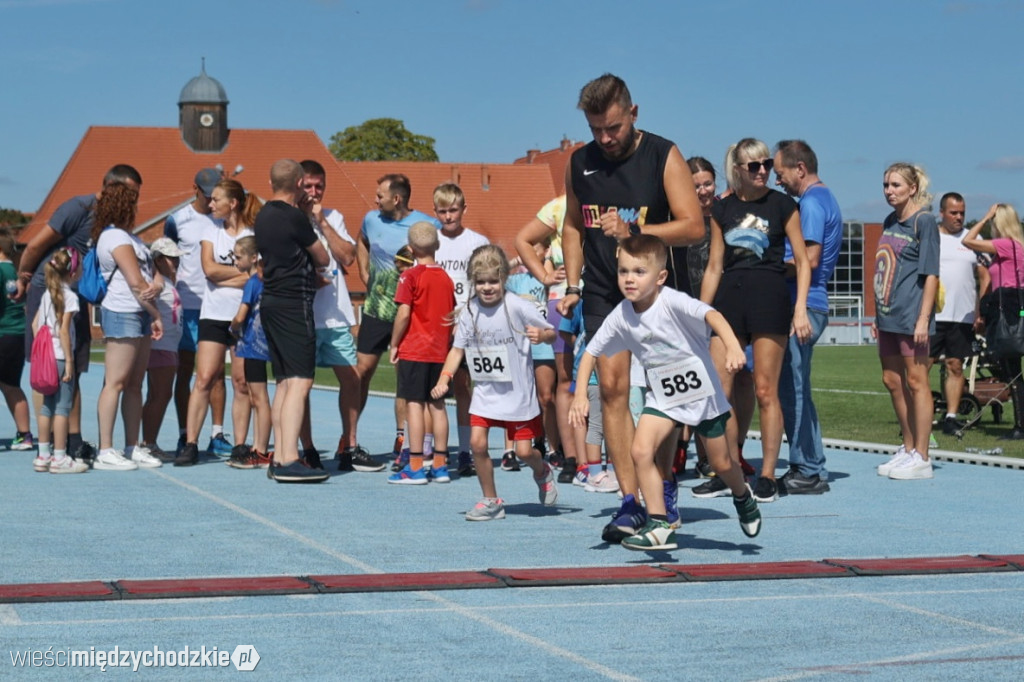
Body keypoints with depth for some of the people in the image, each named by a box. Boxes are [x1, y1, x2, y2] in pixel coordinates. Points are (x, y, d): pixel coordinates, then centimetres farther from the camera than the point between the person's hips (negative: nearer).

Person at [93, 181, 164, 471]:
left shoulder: (127, 236, 20)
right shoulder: (116, 237, -10)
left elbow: (151, 273, 12)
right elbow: (135, 282, -14)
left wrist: (154, 289, -11)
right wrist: (156, 314, -6)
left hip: (139, 314, 10)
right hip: (123, 314, -10)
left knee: (135, 383, 9)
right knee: (115, 382, -10)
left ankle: (133, 447, 13)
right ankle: (105, 452, -10)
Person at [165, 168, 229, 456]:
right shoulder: (177, 220, 1)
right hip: (187, 305, -2)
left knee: (217, 372, 2)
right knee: (185, 372, 3)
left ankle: (217, 436, 6)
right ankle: (184, 436, 8)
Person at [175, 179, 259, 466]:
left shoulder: (255, 235, 1)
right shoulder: (211, 235, 12)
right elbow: (209, 270, -3)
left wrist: (224, 278, -10)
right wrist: (244, 271, -5)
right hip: (213, 316, 2)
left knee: (241, 382, 0)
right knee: (204, 379, -6)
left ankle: (240, 445, 5)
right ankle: (191, 445, -6)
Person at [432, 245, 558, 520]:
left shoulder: (517, 307, -14)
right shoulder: (469, 312, -3)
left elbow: (551, 332, -6)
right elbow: (457, 349, 6)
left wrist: (541, 336, -29)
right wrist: (444, 379, -7)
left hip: (518, 393, -3)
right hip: (485, 392, 3)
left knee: (523, 451, -1)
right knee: (477, 443, -11)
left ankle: (543, 472, 36)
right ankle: (491, 501, 7)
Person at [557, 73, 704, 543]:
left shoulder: (663, 156, -5)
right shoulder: (579, 163, 7)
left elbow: (693, 227, -11)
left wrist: (634, 231, -22)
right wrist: (572, 285, 12)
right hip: (603, 293, 3)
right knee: (612, 387, -7)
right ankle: (630, 502, -6)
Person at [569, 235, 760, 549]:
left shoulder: (673, 302, -26)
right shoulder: (621, 317, -10)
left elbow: (711, 315, -41)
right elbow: (592, 351, 1)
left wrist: (733, 347, -58)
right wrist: (581, 393, -10)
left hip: (702, 392, -4)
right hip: (662, 398, 4)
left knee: (721, 464, 9)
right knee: (640, 450, -18)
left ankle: (743, 497, 44)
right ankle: (659, 526, -12)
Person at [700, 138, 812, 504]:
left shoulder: (782, 205, 4)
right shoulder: (722, 209, 12)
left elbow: (803, 261, 3)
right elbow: (714, 267, 15)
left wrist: (800, 309, -8)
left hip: (769, 295, -4)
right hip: (728, 295, 4)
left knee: (765, 390, -4)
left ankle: (767, 477, 3)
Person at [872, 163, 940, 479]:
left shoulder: (924, 221, -8)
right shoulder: (890, 222, 14)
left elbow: (931, 274, -12)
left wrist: (923, 319, -17)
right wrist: (877, 314, 16)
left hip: (911, 316, -8)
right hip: (888, 316, 8)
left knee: (916, 382, -3)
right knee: (892, 381, 13)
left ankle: (921, 458, 2)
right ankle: (908, 448, 25)